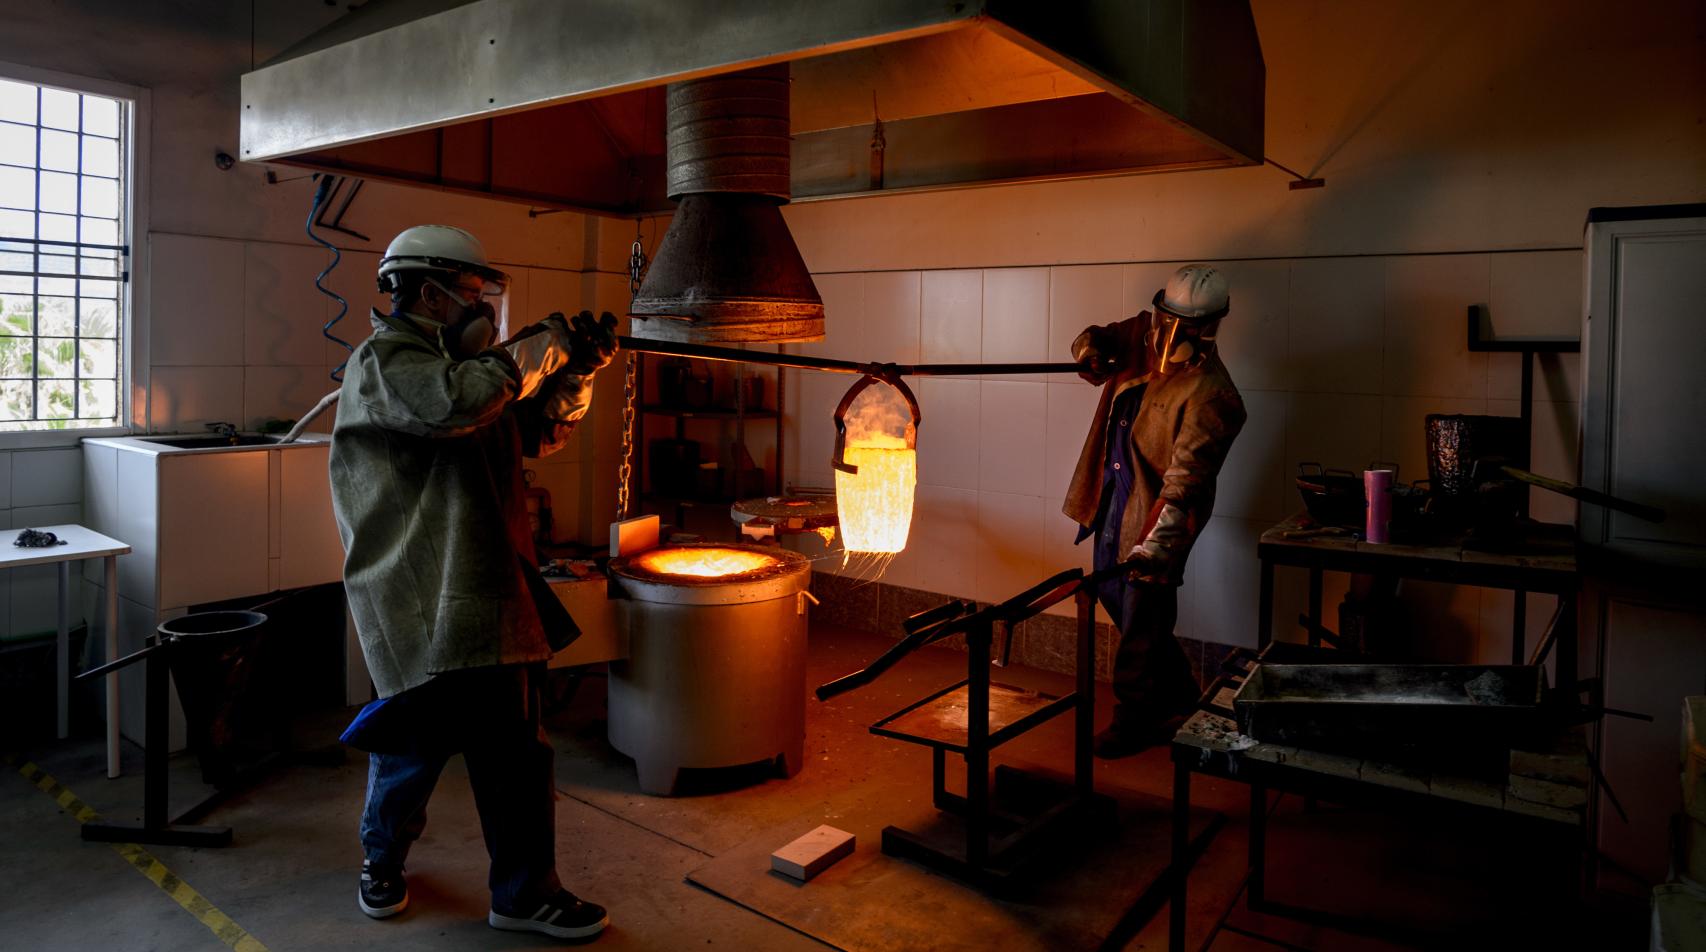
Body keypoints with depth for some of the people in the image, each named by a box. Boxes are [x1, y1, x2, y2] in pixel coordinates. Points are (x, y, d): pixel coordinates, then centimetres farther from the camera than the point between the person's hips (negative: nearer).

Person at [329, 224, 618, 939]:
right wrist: (542, 347, -18)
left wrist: (577, 372, 5)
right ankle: (383, 857, 32)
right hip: (422, 600, -8)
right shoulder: (384, 358, -8)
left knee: (515, 745, 9)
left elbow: (537, 432, 21)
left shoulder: (462, 362, 19)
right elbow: (454, 403, -29)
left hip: (490, 591, 9)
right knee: (419, 737, 3)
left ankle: (526, 893, 21)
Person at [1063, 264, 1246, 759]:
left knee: (1142, 616, 0)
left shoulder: (1211, 394, -24)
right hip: (1115, 497, 9)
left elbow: (1185, 476, -31)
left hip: (1155, 511, -9)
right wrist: (1092, 350, -7)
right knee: (1113, 593, 20)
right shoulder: (1142, 334, 0)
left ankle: (1134, 720, 20)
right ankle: (1179, 694, 39)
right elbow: (1096, 338, 18)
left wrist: (1158, 542, -40)